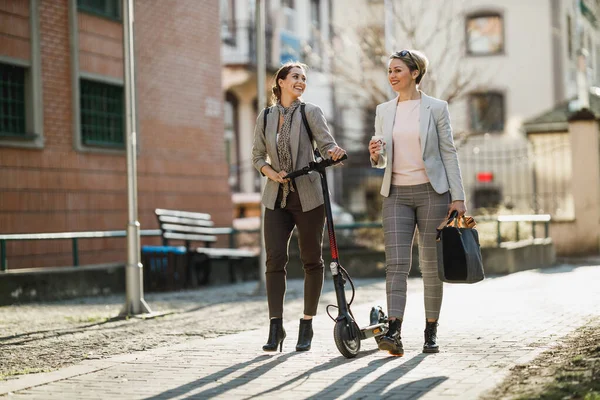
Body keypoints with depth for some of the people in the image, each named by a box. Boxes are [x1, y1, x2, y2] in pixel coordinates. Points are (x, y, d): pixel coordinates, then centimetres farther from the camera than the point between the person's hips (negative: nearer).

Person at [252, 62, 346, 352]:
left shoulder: (310, 113, 0)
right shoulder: (265, 117, 7)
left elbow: (327, 144, -11)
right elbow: (257, 156, 11)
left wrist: (334, 153, -35)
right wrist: (272, 173, -9)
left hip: (308, 197, -2)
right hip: (277, 197, 2)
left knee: (312, 261, 4)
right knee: (275, 260, -6)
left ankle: (306, 326, 14)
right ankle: (276, 328, -3)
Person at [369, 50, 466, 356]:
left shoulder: (436, 108, 0)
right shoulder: (384, 111, 11)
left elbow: (449, 153, -1)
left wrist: (457, 197, -6)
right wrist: (376, 156, -10)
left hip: (431, 192, -3)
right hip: (396, 194, 3)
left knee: (431, 264, 2)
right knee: (396, 263, -9)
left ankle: (431, 332, 12)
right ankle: (394, 332, -17)